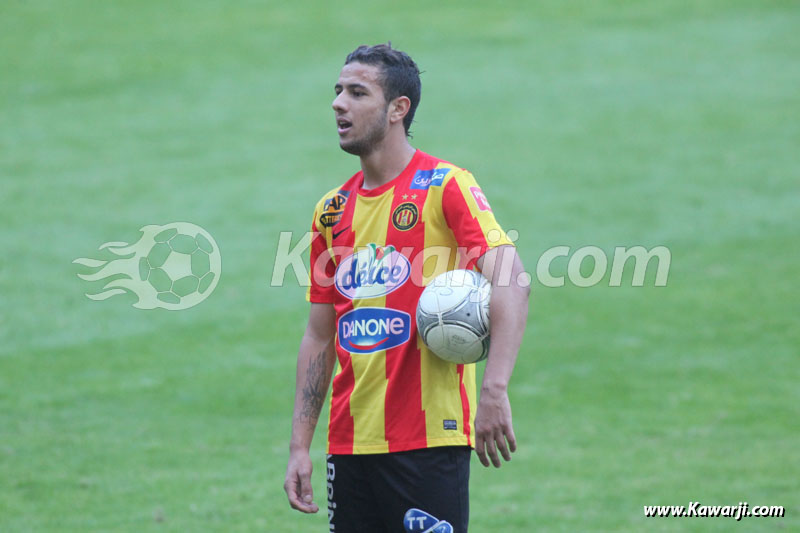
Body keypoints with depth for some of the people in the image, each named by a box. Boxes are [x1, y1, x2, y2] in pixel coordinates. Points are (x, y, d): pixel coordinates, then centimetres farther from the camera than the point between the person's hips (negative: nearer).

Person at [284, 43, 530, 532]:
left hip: (429, 440, -6)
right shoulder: (332, 211, 13)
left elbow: (511, 283, -18)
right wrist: (299, 446, 10)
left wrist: (495, 390, -31)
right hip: (350, 445, 6)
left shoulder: (445, 186, -6)